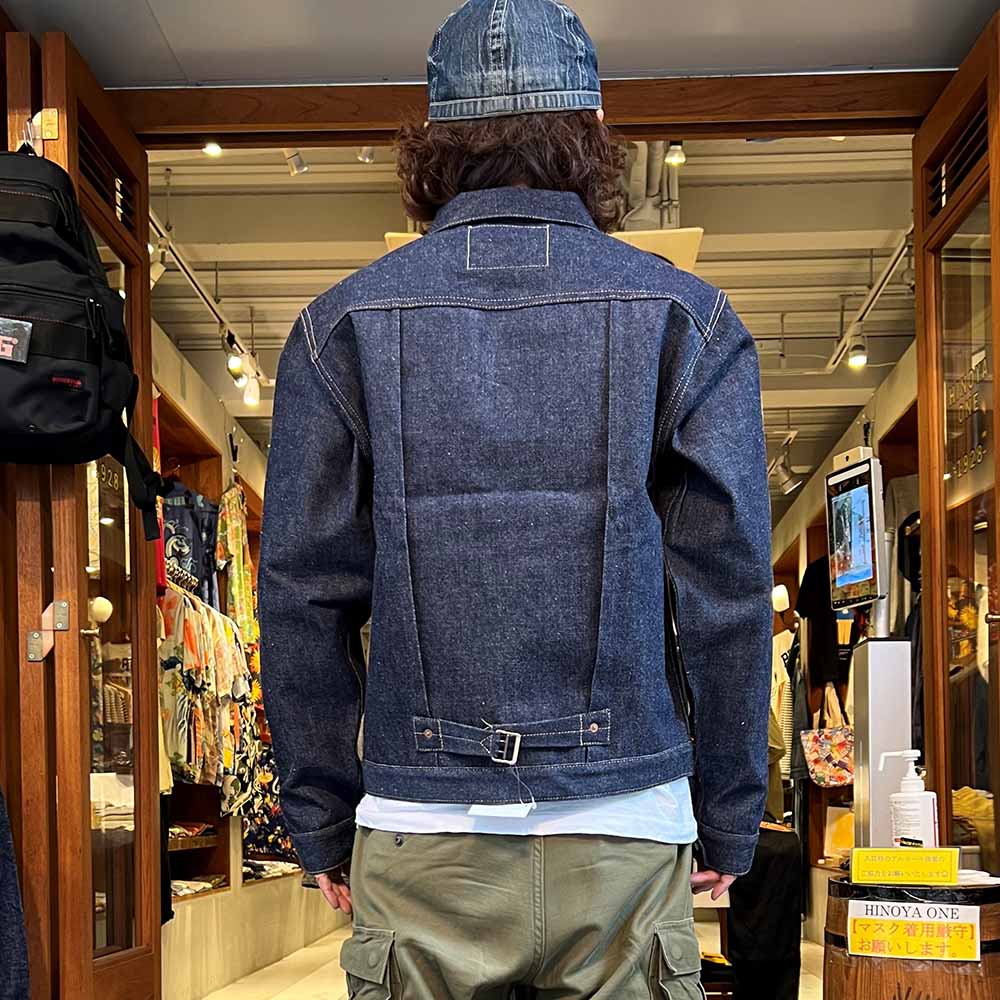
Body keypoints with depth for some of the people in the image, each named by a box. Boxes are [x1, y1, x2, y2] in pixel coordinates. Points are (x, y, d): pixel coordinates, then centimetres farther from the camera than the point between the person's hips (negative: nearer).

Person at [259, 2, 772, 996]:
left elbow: (303, 596, 1)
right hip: (626, 840, 0)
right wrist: (727, 824, 8)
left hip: (420, 842, 1)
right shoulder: (687, 319, 1)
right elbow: (728, 589, -2)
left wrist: (323, 823, 10)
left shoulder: (344, 326, 3)